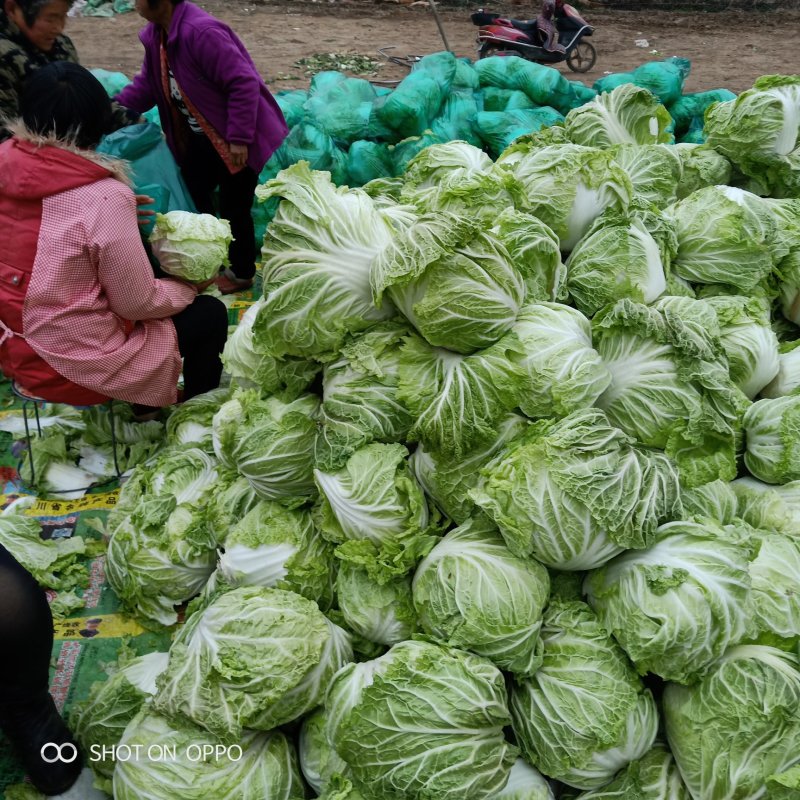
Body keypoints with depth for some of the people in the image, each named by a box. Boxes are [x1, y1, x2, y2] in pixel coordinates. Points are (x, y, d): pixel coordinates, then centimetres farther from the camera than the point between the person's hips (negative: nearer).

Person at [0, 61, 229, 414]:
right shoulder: (103, 198, -26)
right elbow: (138, 304, -18)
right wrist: (192, 284, 0)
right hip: (75, 365, -7)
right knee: (210, 313, 11)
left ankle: (147, 400, 40)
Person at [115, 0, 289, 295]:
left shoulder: (202, 32, -28)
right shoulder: (156, 34, 1)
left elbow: (244, 84, -29)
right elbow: (148, 84, 11)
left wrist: (239, 139, -26)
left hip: (235, 139, -9)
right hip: (199, 137, 9)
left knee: (233, 208, 2)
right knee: (192, 196, 17)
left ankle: (241, 274, 22)